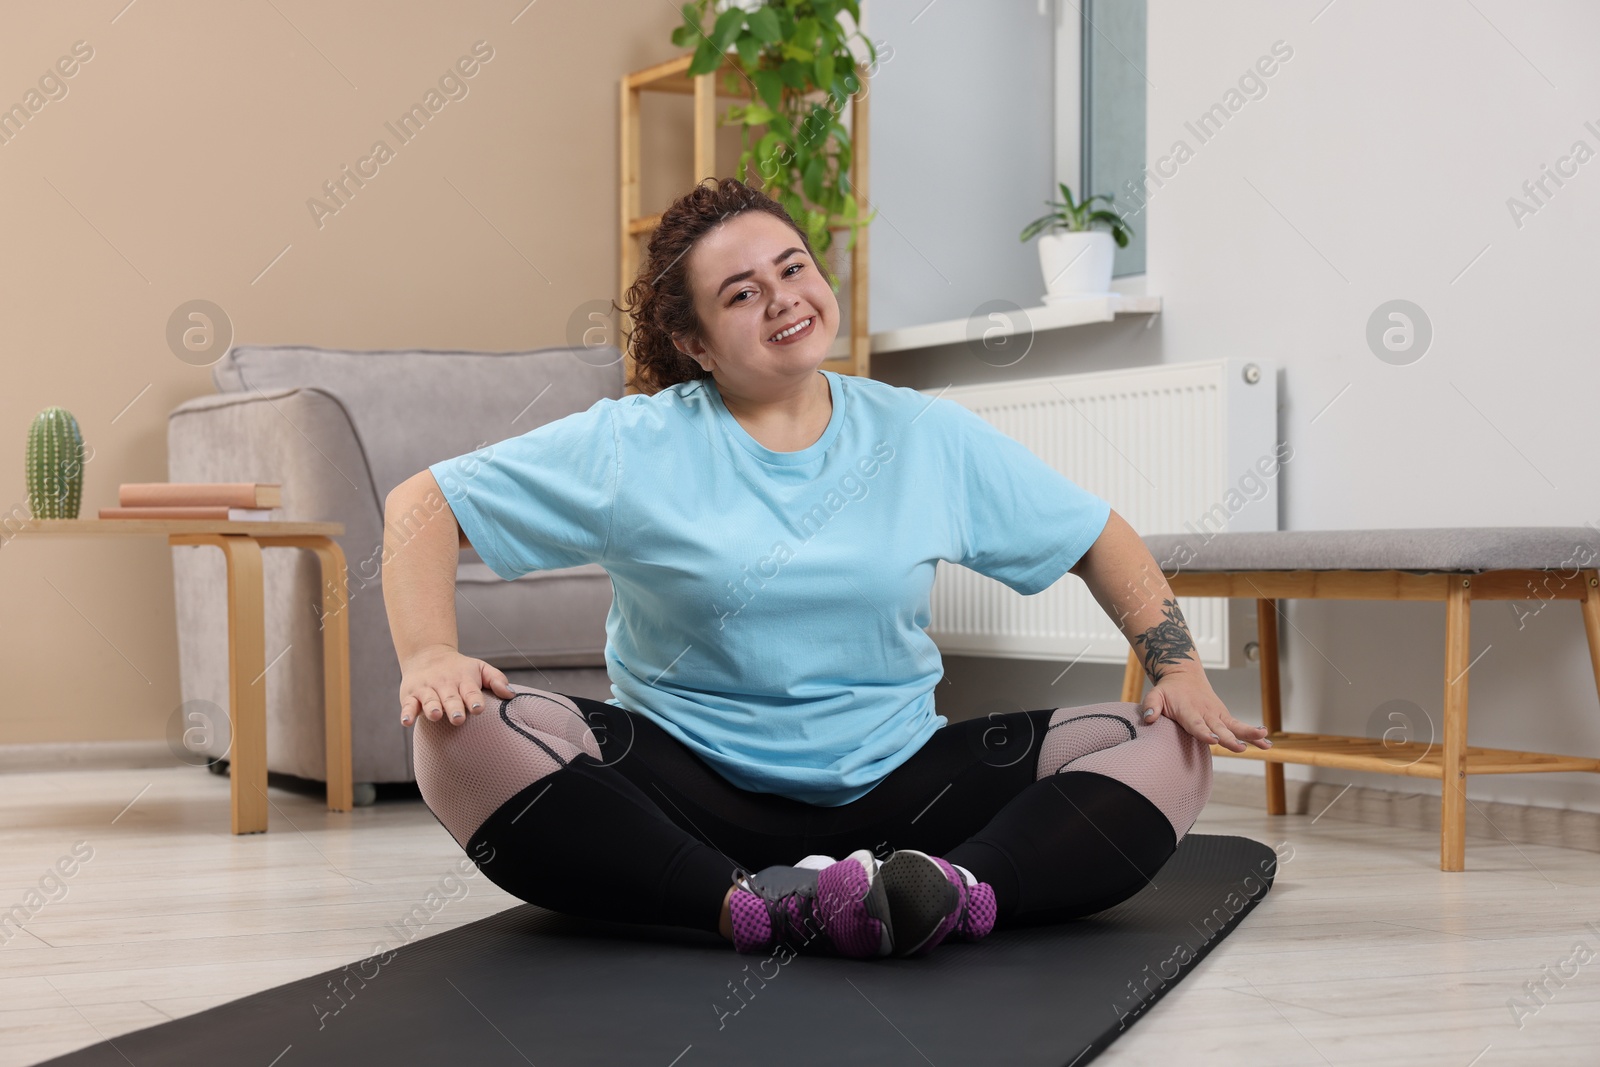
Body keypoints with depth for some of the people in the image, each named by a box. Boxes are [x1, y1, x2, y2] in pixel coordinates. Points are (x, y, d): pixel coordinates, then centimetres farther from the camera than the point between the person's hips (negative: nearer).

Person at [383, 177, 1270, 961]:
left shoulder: (931, 439, 8)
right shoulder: (633, 448, 0)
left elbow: (1098, 539, 15)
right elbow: (421, 505, 0)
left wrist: (1180, 671, -1)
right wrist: (428, 656, -19)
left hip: (893, 785, 2)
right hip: (690, 787, -2)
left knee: (1166, 752, -16)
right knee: (468, 737, -29)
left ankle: (960, 890, -41)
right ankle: (753, 908, -39)